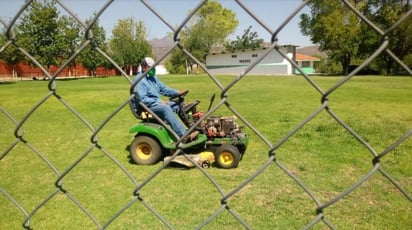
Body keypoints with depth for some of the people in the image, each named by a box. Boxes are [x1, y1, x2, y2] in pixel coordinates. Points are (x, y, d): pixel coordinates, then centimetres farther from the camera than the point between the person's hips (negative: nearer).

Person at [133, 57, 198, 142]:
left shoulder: (153, 77, 15)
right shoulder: (139, 80, -12)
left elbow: (163, 89, 17)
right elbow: (142, 99, -21)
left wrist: (177, 92, 1)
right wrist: (159, 102, -23)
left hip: (157, 103, 9)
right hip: (147, 107, -9)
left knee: (178, 105, -5)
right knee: (166, 108, -34)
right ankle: (183, 136, -41)